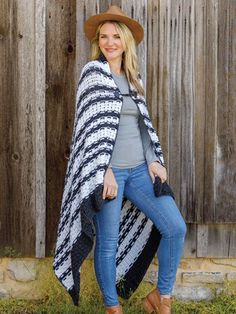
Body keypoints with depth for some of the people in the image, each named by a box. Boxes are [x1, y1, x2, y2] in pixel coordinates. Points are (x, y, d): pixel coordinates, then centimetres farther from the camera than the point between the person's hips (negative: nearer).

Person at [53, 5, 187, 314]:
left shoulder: (132, 78, 15)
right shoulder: (93, 71, -4)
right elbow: (93, 125, -12)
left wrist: (153, 160, 2)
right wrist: (104, 171, -18)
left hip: (139, 169, 6)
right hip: (108, 170, -6)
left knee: (176, 227, -1)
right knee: (108, 242, 1)